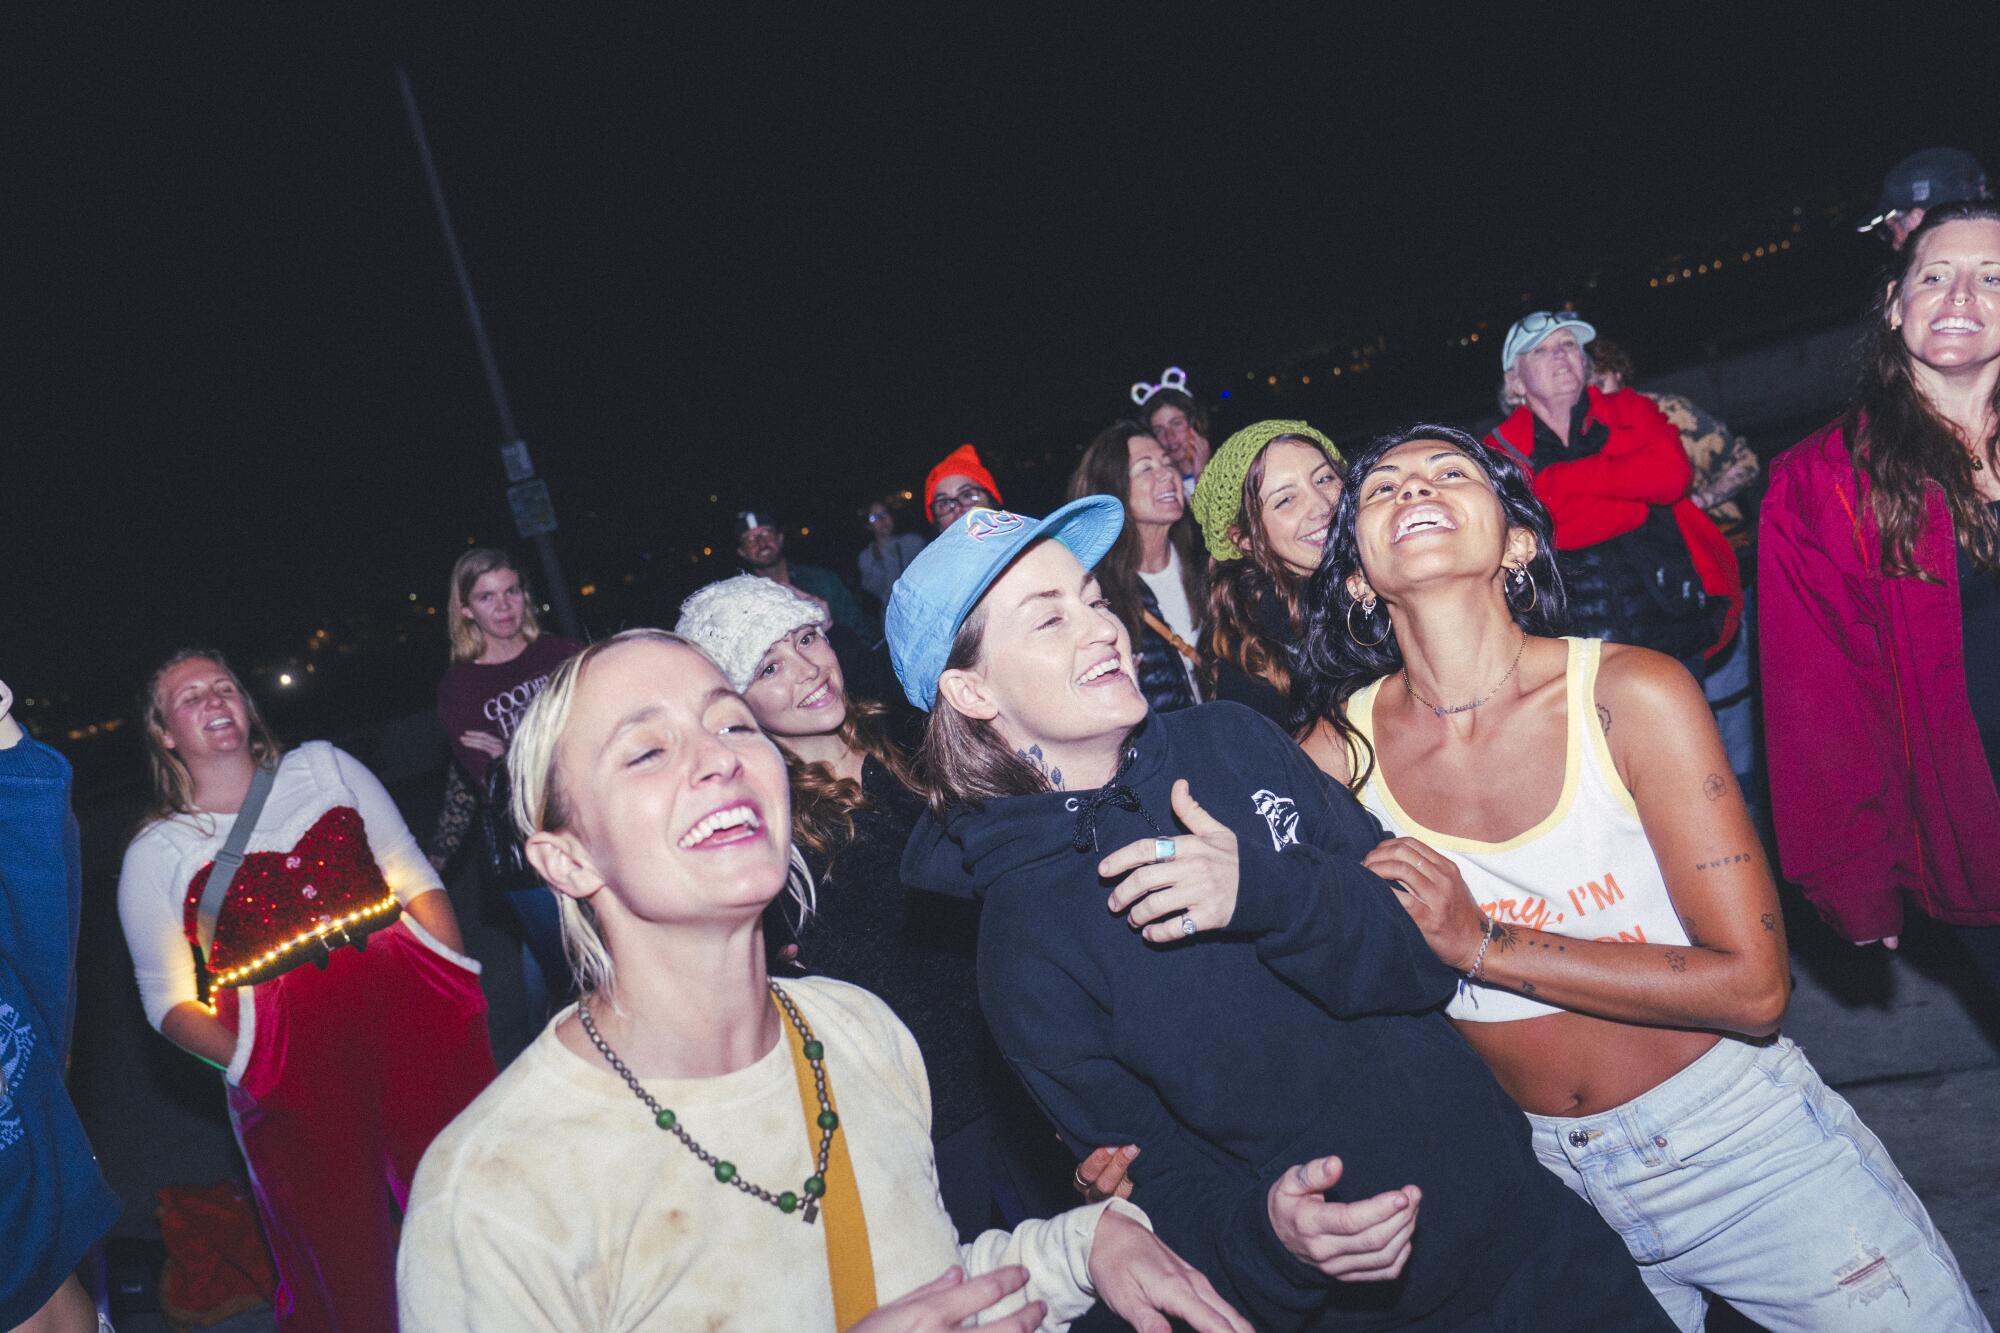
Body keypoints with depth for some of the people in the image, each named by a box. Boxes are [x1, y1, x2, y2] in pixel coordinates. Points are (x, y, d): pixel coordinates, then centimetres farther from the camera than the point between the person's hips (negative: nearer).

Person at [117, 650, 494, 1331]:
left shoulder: (324, 767, 12)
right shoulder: (156, 853, 8)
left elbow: (413, 875, 11)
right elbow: (168, 998, 8)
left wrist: (459, 975, 0)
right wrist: (247, 1061, -7)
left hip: (411, 1004, 1)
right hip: (286, 1055, -1)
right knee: (346, 1250, 4)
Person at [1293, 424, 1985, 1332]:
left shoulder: (1633, 695, -17)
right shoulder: (1336, 755, -12)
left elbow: (1752, 987, -17)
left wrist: (1480, 943, -23)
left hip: (1744, 1147, -1)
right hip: (1541, 1184, 1)